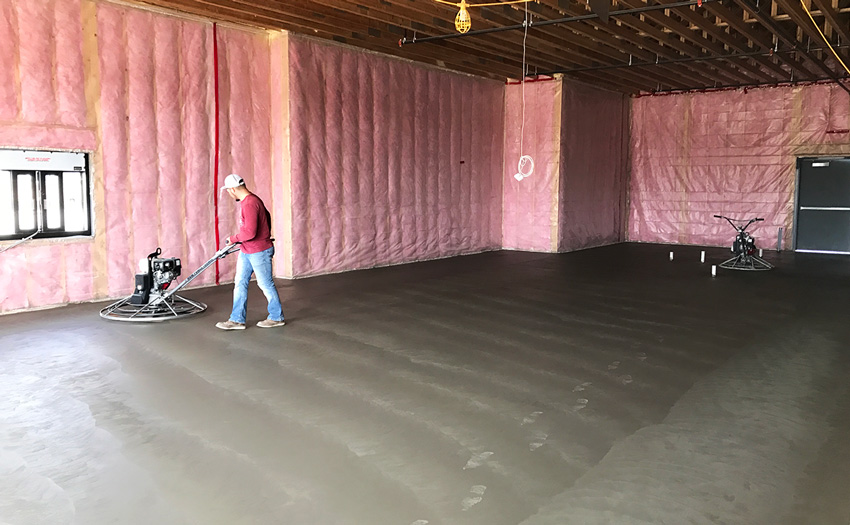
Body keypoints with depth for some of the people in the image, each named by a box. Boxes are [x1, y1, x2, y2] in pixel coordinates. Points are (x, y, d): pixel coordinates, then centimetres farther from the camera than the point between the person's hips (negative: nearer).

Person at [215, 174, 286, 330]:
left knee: (266, 284, 3)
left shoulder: (250, 204, -23)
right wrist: (265, 235, 33)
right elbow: (267, 215, 24)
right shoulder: (248, 200, 10)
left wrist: (233, 239, -13)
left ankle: (276, 317, 18)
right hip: (246, 252, 10)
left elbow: (249, 233, -29)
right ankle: (237, 319, 14)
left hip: (259, 252, -10)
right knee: (240, 283, 9)